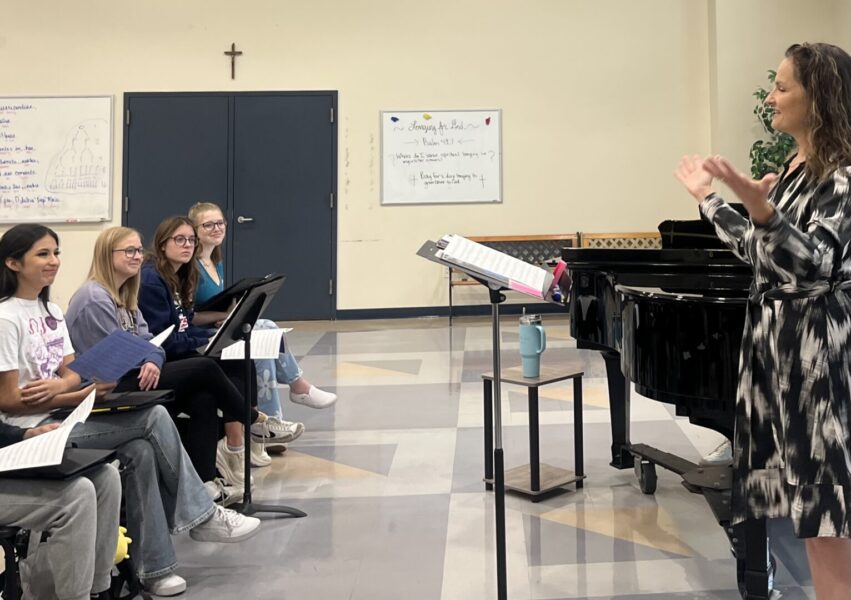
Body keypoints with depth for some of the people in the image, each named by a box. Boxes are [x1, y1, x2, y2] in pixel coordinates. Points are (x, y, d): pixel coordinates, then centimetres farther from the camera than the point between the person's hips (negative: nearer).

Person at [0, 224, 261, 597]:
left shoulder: (51, 311, 13)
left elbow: (72, 372, 10)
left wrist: (59, 386, -15)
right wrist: (86, 395, -20)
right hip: (38, 429, -7)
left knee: (141, 451, -19)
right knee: (155, 418, -19)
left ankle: (153, 567, -12)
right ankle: (200, 515, -5)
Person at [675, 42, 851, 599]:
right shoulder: (795, 168, 13)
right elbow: (759, 249, 18)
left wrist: (758, 204, -38)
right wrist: (709, 198, 27)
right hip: (779, 337, 9)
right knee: (805, 493, 15)